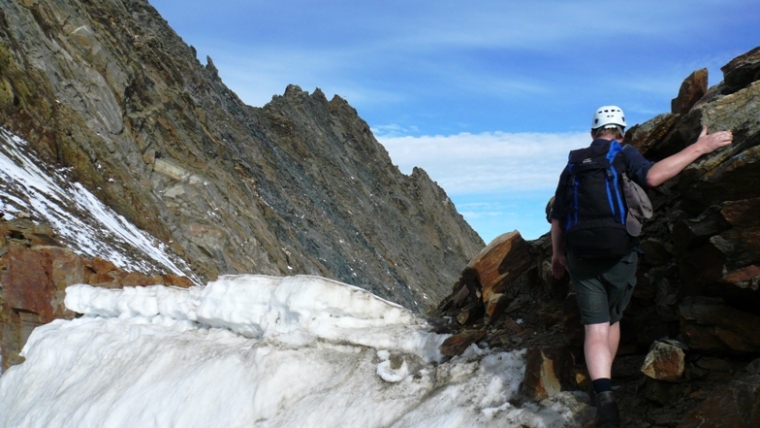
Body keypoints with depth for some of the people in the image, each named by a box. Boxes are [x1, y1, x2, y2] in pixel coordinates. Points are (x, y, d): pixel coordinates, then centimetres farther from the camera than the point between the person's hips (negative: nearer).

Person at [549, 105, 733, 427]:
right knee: (612, 320, 20)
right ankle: (604, 386, 30)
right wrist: (699, 148, -20)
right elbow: (652, 176, -25)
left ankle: (604, 396, -24)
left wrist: (558, 254, 23)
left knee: (595, 328, -3)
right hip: (619, 255, -1)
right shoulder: (624, 155, -2)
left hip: (581, 257, 2)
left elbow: (557, 217, 10)